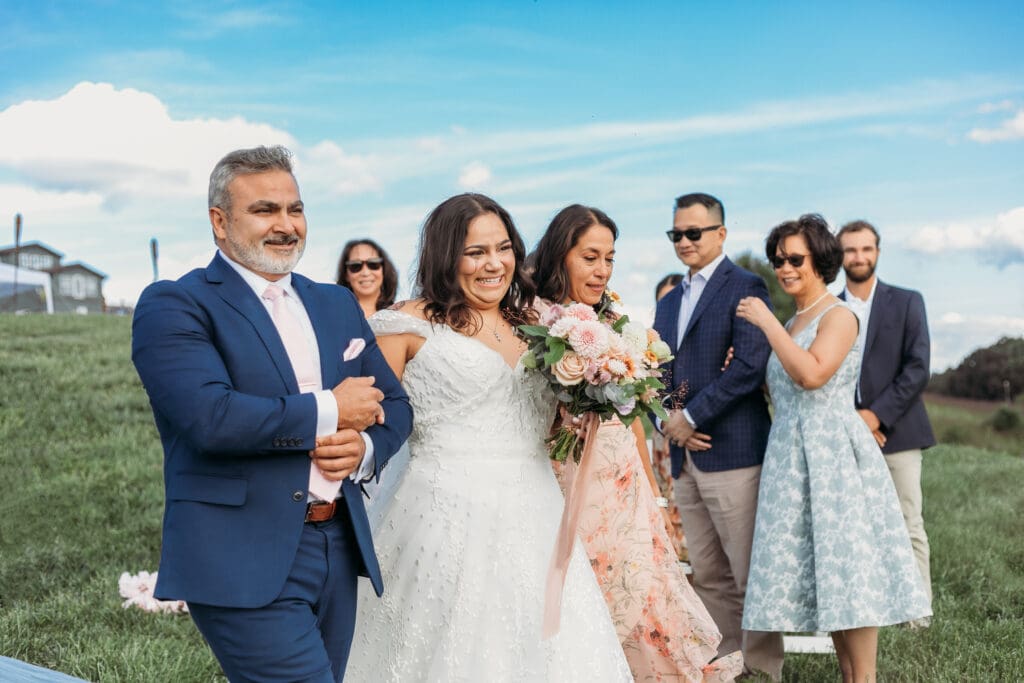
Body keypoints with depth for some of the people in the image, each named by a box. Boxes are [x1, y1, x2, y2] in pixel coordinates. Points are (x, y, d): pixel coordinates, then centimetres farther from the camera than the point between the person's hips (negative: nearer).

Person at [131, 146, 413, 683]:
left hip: (338, 552, 7)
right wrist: (330, 411, -11)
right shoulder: (173, 306, -6)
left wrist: (364, 447, -5)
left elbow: (394, 404, 18)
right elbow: (209, 417, -21)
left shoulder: (337, 305, 15)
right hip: (243, 563, -7)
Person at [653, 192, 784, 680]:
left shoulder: (745, 288, -5)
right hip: (684, 457, 8)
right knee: (708, 577, 13)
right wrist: (672, 420, -2)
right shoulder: (669, 302, 20)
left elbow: (750, 365, -16)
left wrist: (693, 415, -15)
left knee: (750, 576, -2)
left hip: (732, 453, -8)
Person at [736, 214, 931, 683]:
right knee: (816, 572, 8)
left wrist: (766, 321, -16)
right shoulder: (790, 325, 16)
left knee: (846, 566, -7)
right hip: (790, 457, 8)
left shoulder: (839, 315, -7)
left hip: (833, 453, -8)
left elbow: (811, 374, -23)